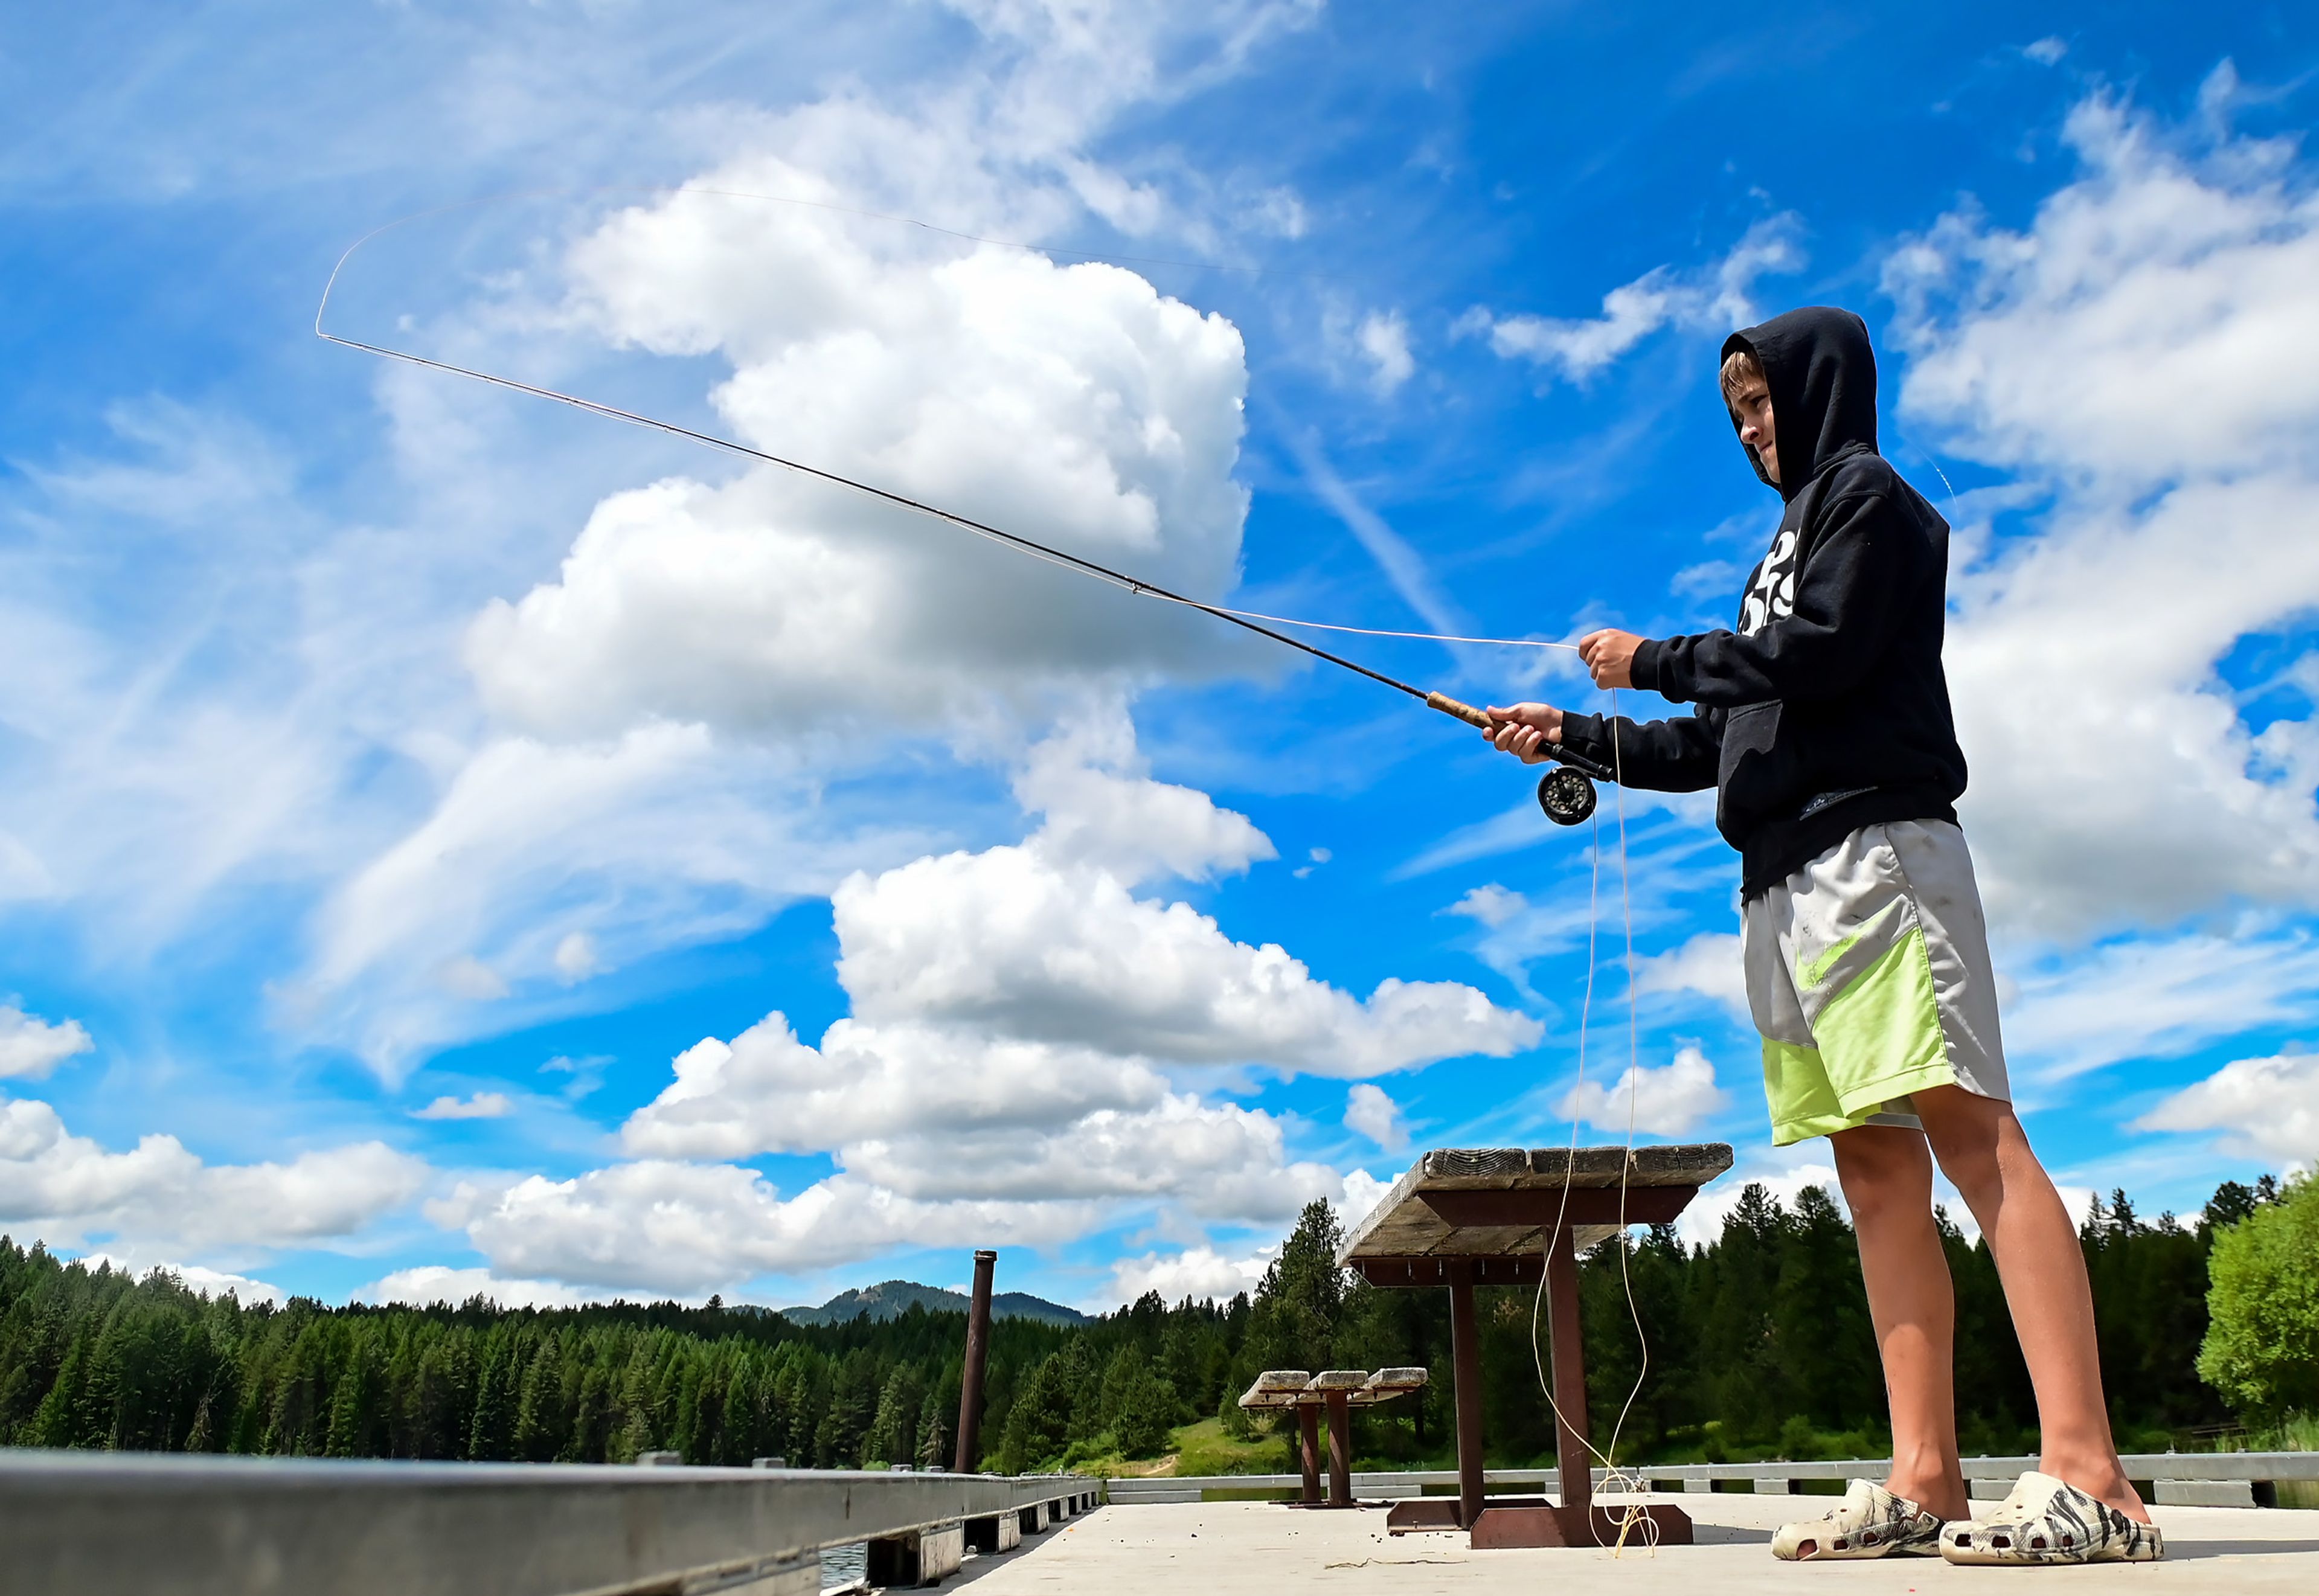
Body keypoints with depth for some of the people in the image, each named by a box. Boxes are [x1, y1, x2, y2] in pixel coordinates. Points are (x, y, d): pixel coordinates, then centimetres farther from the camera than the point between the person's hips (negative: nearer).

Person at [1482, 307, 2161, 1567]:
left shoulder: (1866, 493, 8)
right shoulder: (1789, 551, 31)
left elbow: (1825, 653, -10)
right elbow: (1722, 744, 28)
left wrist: (1655, 659, -1)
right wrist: (1579, 737, 25)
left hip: (1872, 842, -8)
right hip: (1788, 881, 8)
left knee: (1968, 1127, -16)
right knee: (1874, 1162, 0)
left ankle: (2088, 1479, -18)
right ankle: (1923, 1482, -1)